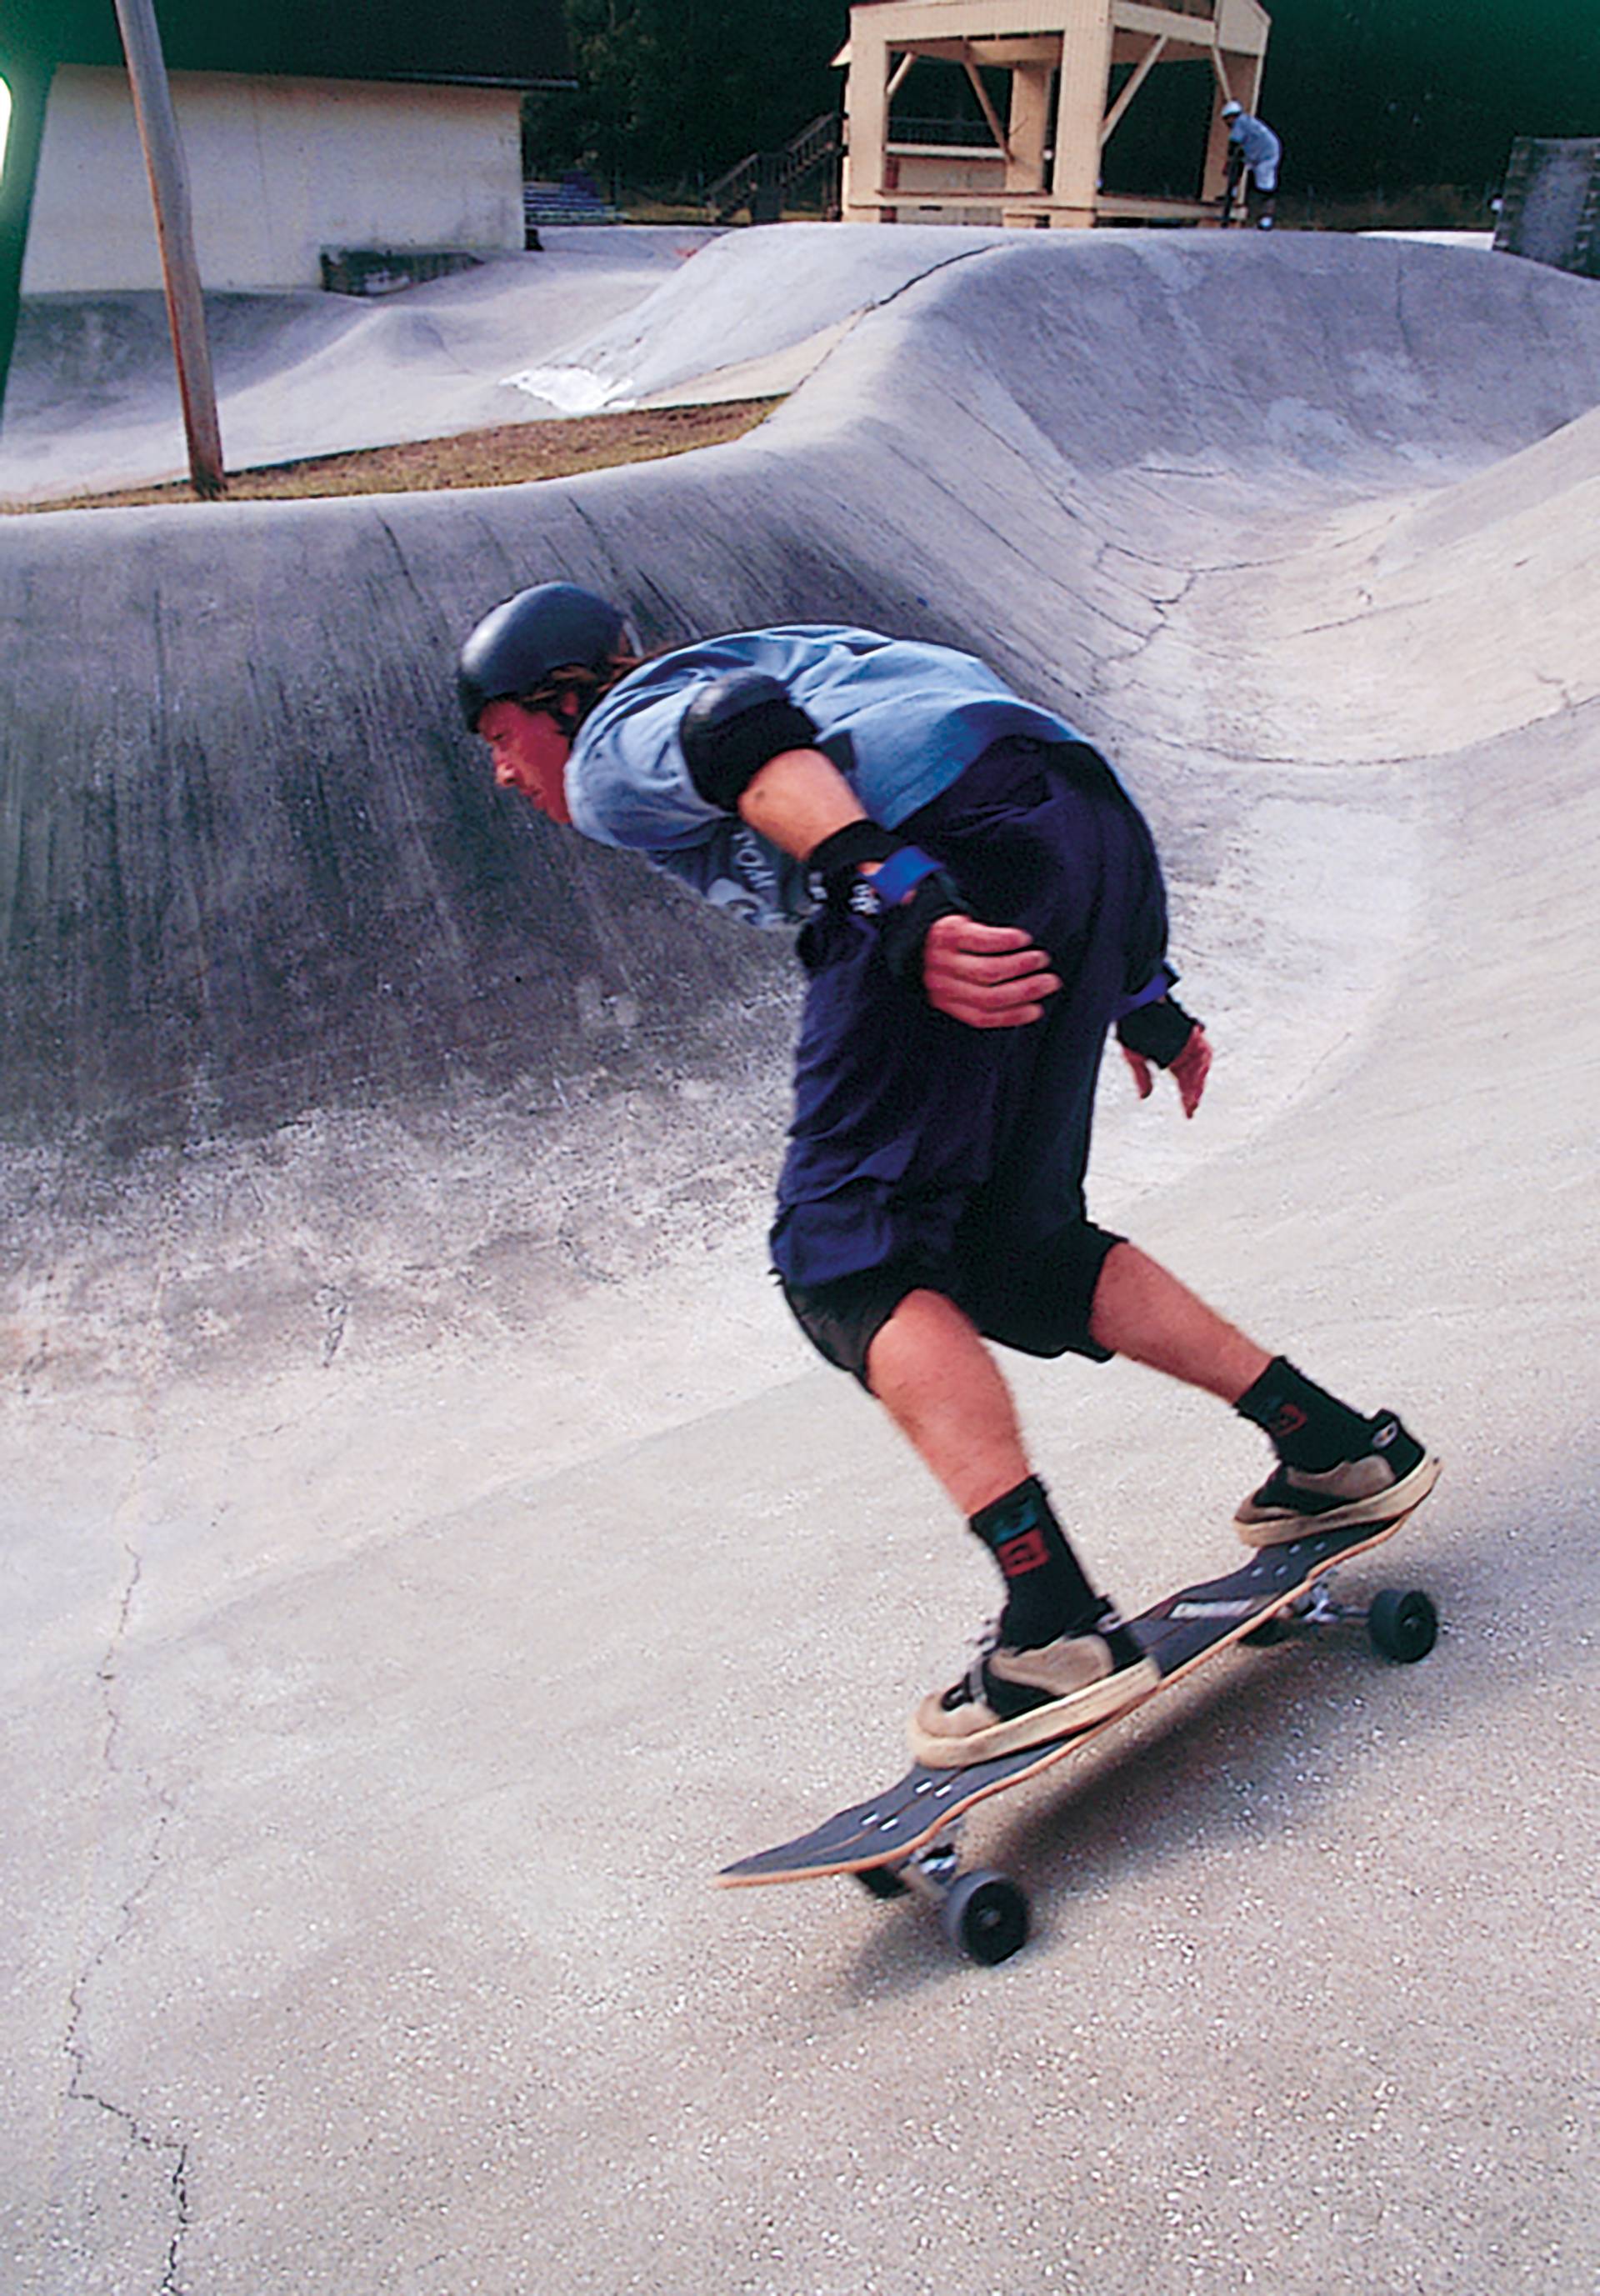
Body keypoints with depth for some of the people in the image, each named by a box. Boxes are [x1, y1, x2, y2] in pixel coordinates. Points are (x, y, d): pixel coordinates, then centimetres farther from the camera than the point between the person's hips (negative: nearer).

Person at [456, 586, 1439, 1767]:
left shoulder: (615, 749, 14)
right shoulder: (745, 659, 38)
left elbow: (748, 737, -11)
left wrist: (896, 905, -27)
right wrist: (1137, 987, 31)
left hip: (956, 842, -9)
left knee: (844, 1258, -5)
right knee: (1011, 1248, 16)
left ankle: (1060, 1630, -15)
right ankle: (1340, 1446, 20)